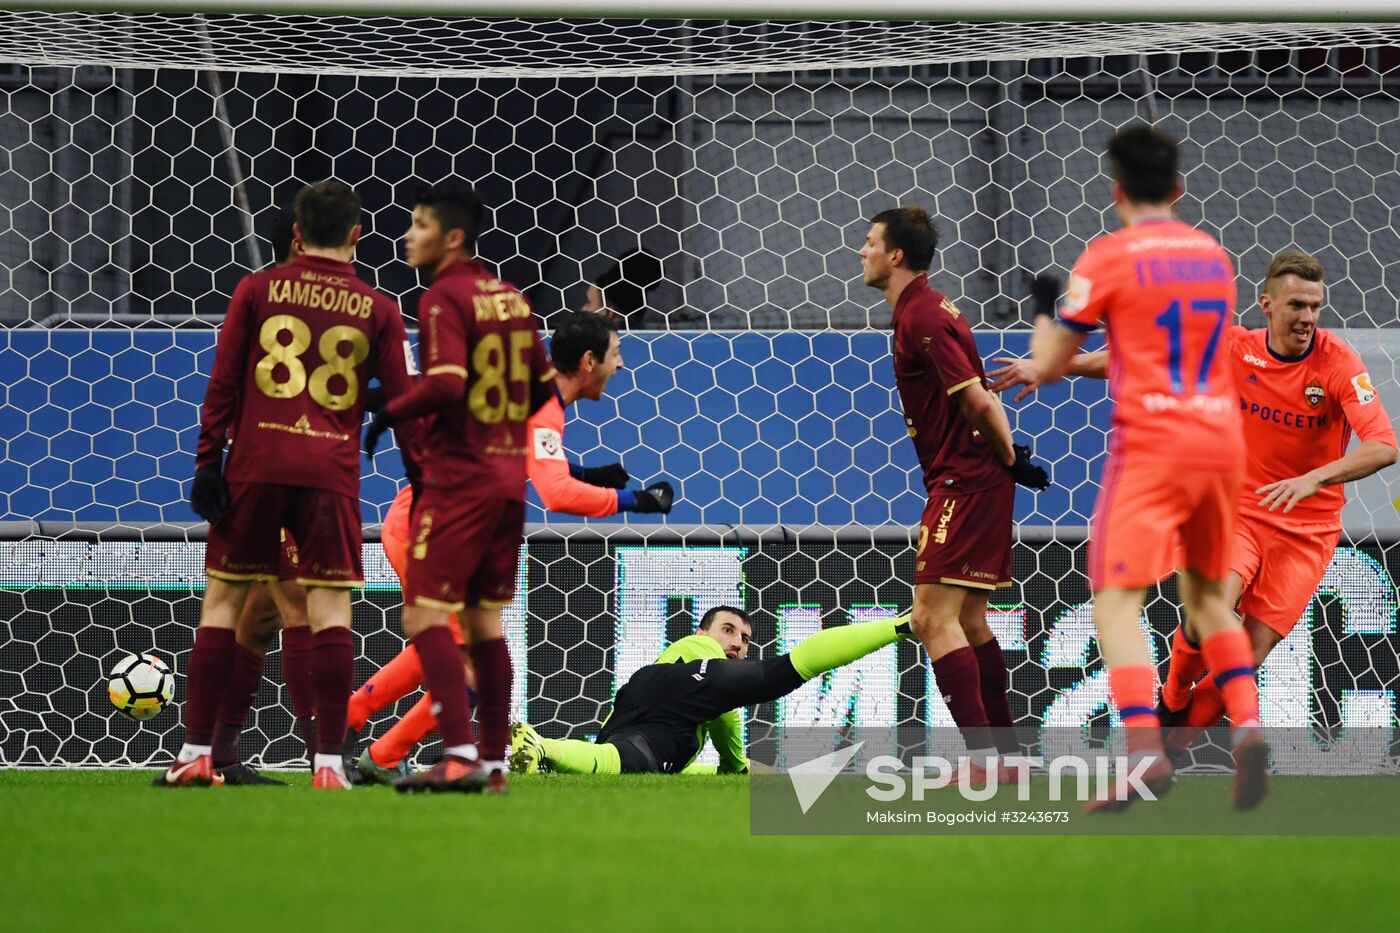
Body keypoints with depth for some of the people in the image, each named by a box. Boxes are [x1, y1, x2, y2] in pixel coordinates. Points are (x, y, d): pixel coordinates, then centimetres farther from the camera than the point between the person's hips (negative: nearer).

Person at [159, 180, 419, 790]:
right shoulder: (378, 310, 6)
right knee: (330, 607, 0)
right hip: (332, 473, 0)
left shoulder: (257, 290, 6)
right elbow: (401, 401, 7)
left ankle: (196, 753, 4)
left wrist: (208, 463, 4)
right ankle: (328, 762, -7)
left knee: (223, 599, 7)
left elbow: (222, 382, 2)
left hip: (255, 465, 0)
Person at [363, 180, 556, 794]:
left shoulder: (445, 298, -12)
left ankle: (459, 755, -19)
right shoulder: (510, 297, 12)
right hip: (509, 478, 8)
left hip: (458, 480, -8)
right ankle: (493, 764, 13)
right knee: (485, 621, 13)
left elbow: (446, 384, -24)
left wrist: (388, 414, -11)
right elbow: (546, 384, 17)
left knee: (424, 616, -8)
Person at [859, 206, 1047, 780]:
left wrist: (1007, 458, -9)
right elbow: (977, 399, 22)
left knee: (934, 618, -13)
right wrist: (1008, 456, 13)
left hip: (965, 481, -11)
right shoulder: (923, 309, 16)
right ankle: (1004, 751, 20)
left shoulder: (922, 317, -17)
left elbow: (976, 401, -21)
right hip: (968, 479, 11)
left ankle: (983, 757, -18)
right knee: (968, 620, 15)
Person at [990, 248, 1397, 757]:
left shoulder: (1338, 362, -14)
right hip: (1240, 510, 1)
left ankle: (1175, 740, 15)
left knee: (1250, 654, -8)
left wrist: (1313, 478, -39)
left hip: (1307, 528, -1)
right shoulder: (1234, 348, -5)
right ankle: (1171, 703, 1)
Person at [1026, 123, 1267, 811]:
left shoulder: (1109, 257, -4)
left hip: (1150, 444, -6)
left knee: (1116, 599, -8)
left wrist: (1045, 311, 21)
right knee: (1207, 593, 20)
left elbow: (1048, 365, 0)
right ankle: (1247, 724, 0)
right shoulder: (1214, 255, 13)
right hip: (1221, 438, 6)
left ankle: (1144, 748, -27)